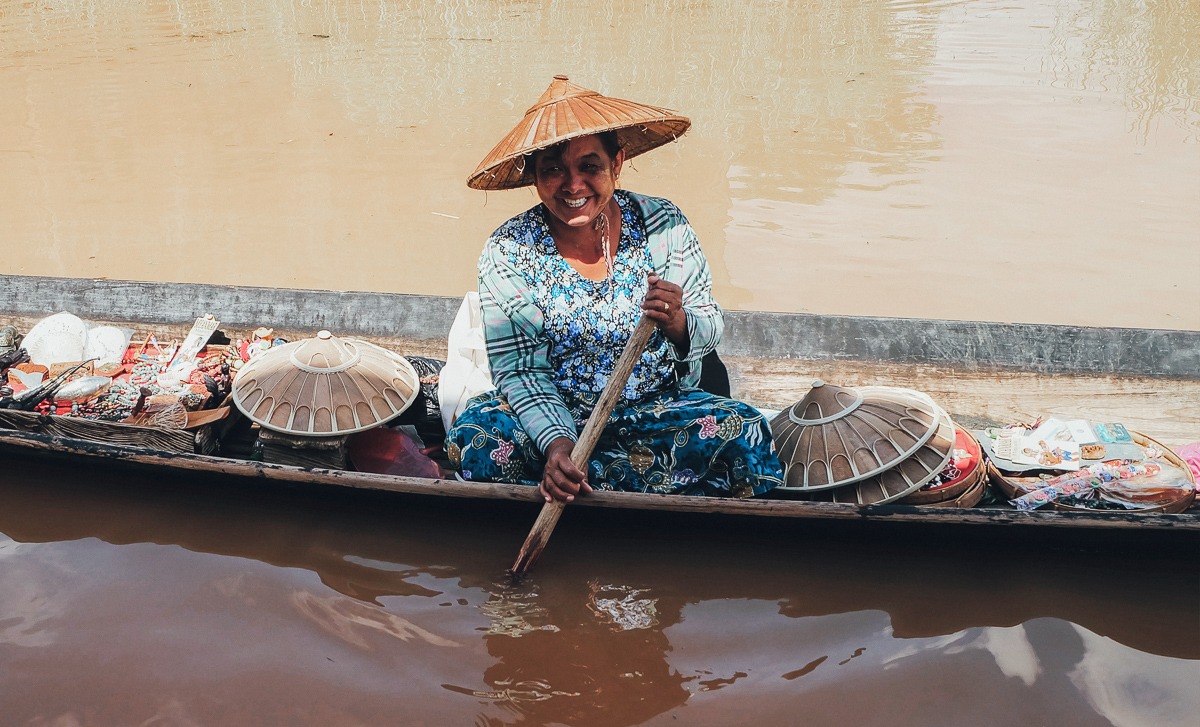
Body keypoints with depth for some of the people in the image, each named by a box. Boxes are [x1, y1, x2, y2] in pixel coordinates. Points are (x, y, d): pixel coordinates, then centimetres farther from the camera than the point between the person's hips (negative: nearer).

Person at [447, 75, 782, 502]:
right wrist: (556, 442, -30)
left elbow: (709, 330, -1)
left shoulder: (664, 225, -7)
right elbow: (518, 370, -12)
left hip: (659, 410, 0)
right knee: (474, 436, -30)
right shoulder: (508, 252, -9)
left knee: (744, 433, -26)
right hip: (553, 416, 0)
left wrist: (679, 326, -26)